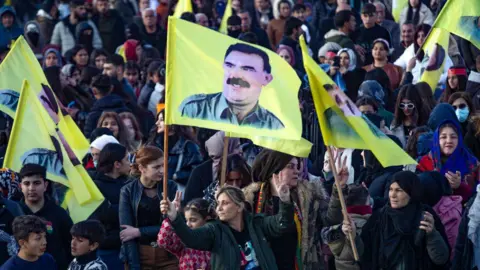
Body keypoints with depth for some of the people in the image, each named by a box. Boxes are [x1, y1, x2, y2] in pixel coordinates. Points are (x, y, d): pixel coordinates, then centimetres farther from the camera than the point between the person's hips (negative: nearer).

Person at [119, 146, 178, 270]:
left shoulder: (170, 187, 1)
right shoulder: (128, 191, -2)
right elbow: (126, 231, -6)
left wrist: (139, 232, -11)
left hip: (168, 256, 1)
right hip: (139, 255, -1)